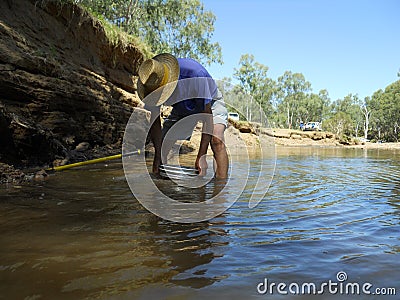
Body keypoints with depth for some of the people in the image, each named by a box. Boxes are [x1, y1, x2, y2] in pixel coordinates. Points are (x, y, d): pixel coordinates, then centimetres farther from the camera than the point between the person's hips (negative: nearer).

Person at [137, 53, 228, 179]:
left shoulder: (195, 73, -41)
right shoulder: (151, 84, -26)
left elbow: (207, 113, -36)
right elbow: (154, 120, -15)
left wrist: (201, 157, -38)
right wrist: (158, 155, -19)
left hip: (209, 103, -4)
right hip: (181, 110, 4)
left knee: (216, 140, -30)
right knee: (160, 144, -6)